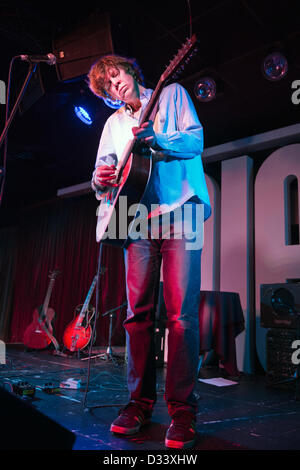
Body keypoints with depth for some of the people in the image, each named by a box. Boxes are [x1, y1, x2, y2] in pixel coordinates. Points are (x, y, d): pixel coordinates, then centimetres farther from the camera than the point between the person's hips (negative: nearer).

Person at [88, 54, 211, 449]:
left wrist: (156, 139, -16)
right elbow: (103, 172, 20)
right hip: (139, 219, 4)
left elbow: (196, 140, 1)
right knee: (138, 313, 0)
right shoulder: (114, 123, 26)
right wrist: (100, 180, -4)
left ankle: (182, 409, -1)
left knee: (181, 314, -9)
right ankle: (140, 401, 10)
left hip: (180, 211, -4)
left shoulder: (172, 94, 15)